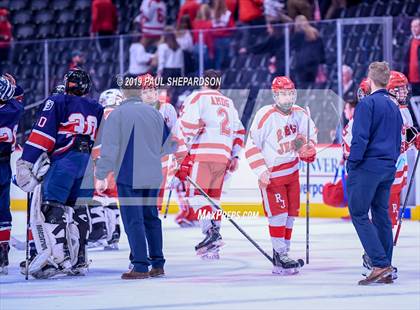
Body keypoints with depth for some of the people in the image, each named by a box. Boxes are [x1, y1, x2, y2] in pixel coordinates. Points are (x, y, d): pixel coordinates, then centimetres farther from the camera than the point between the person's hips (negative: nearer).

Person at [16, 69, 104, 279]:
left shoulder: (57, 103, 5)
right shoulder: (98, 110, 22)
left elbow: (42, 133, -5)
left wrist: (26, 163, -8)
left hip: (64, 161, -6)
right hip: (88, 167, 6)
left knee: (48, 207, -10)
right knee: (78, 212, 14)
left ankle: (55, 256, -26)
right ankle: (78, 261, 14)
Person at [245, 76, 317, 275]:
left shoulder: (300, 114, -2)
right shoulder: (265, 116, -19)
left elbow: (311, 135, 15)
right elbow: (252, 146, -15)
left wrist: (308, 150, -6)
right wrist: (261, 171, -19)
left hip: (291, 171, 6)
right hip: (271, 173, -6)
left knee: (291, 213, 10)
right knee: (278, 214, -10)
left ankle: (283, 256, 20)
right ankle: (279, 257, -3)